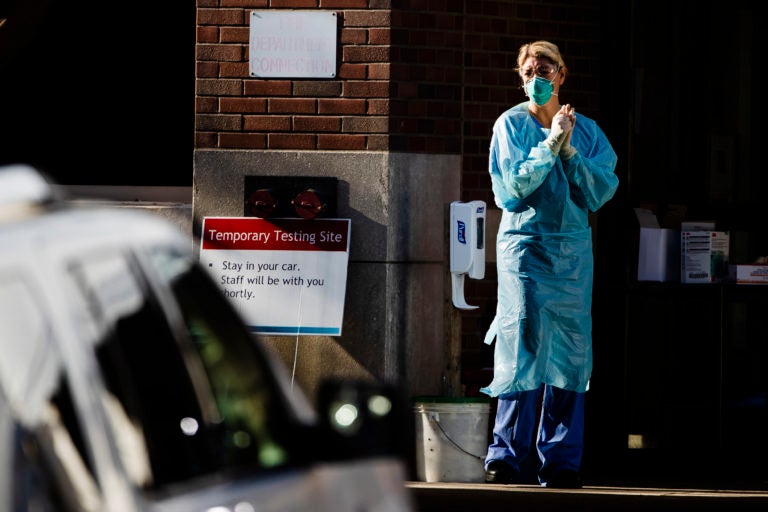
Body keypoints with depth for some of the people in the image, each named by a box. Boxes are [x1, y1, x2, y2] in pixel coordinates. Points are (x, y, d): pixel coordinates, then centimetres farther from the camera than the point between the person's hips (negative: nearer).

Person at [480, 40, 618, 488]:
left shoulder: (587, 131, 11)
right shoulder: (511, 125, 3)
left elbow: (602, 191, 1)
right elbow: (514, 185, -9)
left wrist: (569, 152, -9)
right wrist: (551, 143, -11)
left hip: (573, 249, 3)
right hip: (525, 243, -3)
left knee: (570, 351, 1)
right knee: (523, 346, -10)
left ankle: (560, 460, 5)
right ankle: (507, 458, -8)